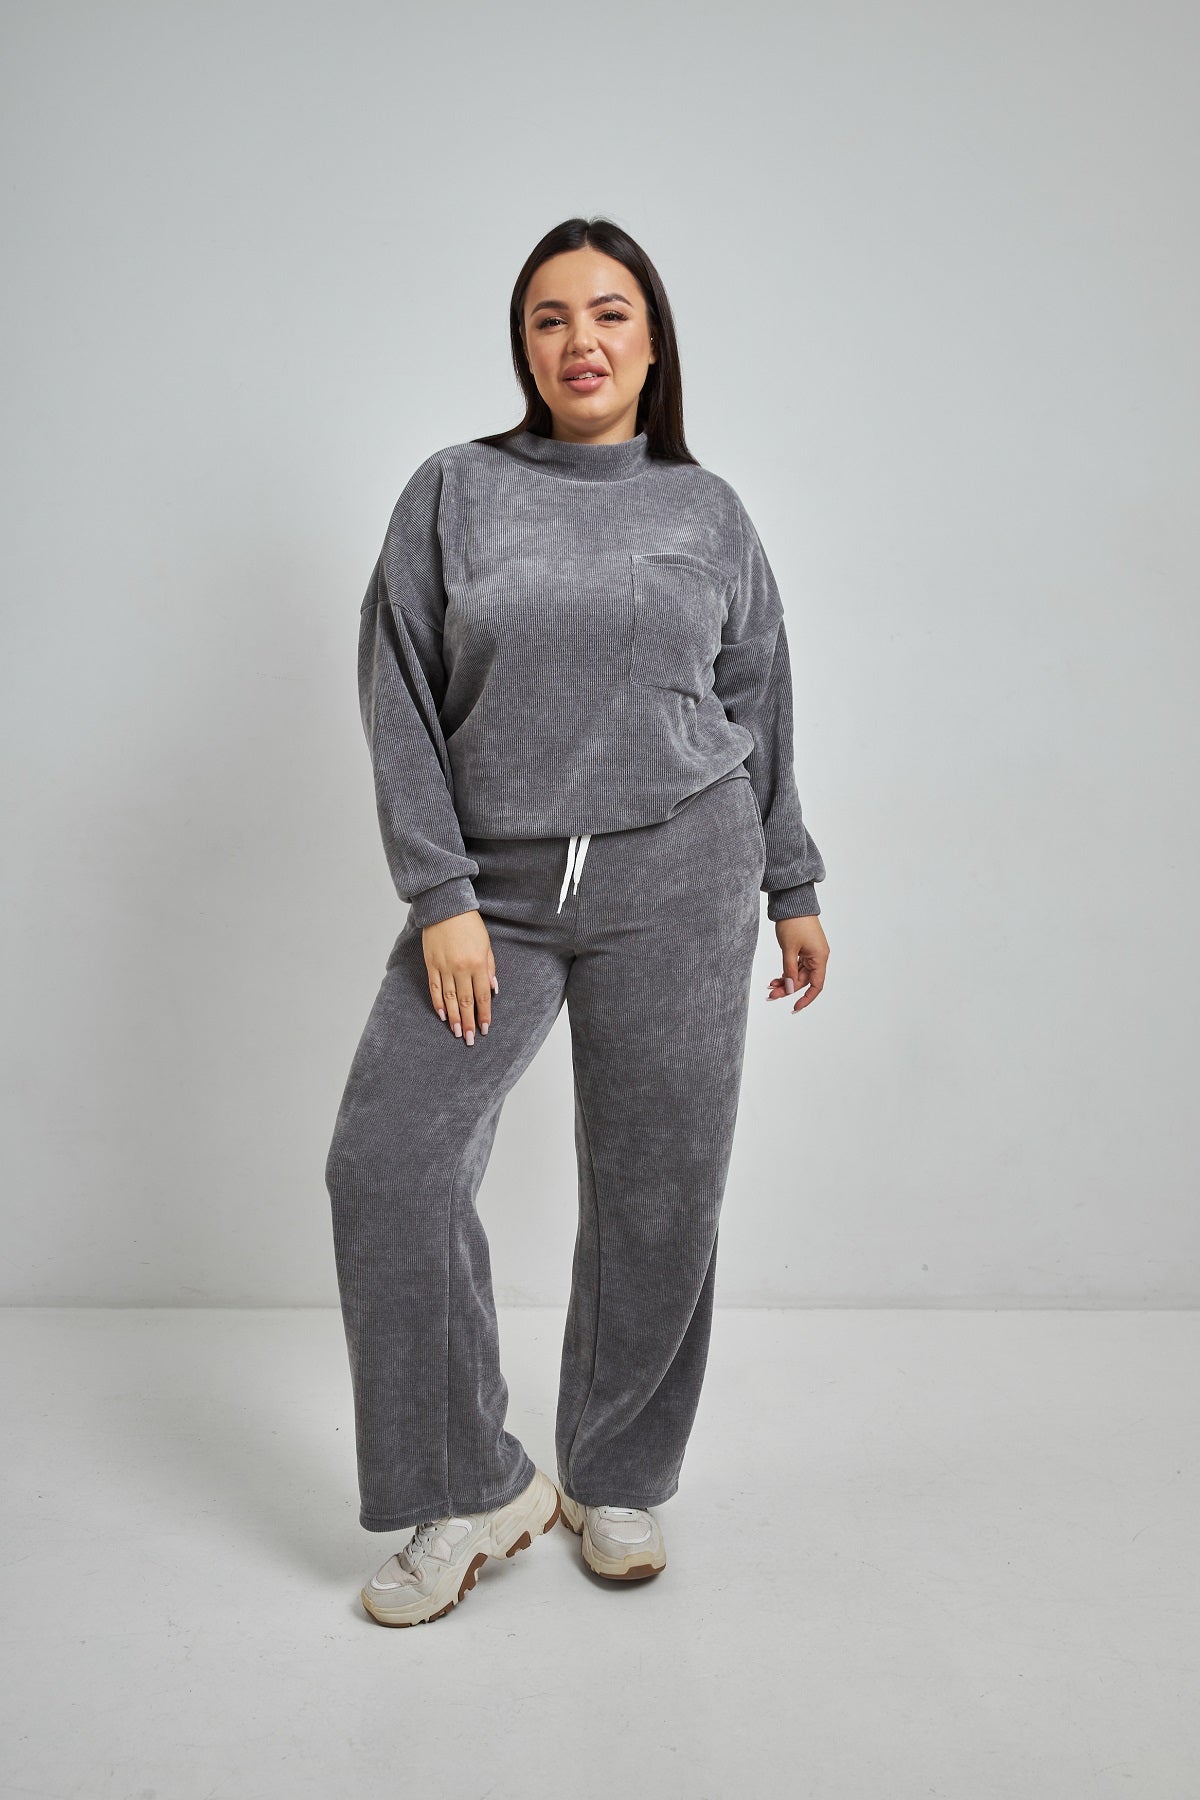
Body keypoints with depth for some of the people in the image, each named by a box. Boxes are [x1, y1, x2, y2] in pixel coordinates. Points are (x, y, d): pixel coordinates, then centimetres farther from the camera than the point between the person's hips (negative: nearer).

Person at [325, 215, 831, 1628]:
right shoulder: (453, 490, 5)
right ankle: (476, 1492, 10)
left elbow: (759, 709, 14)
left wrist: (793, 889, 14)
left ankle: (614, 1481, 25)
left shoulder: (707, 510, 9)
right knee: (386, 1160, -7)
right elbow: (398, 703, 0)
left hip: (677, 878, 0)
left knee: (655, 1194, 3)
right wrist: (441, 896, -9)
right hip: (493, 885, 1)